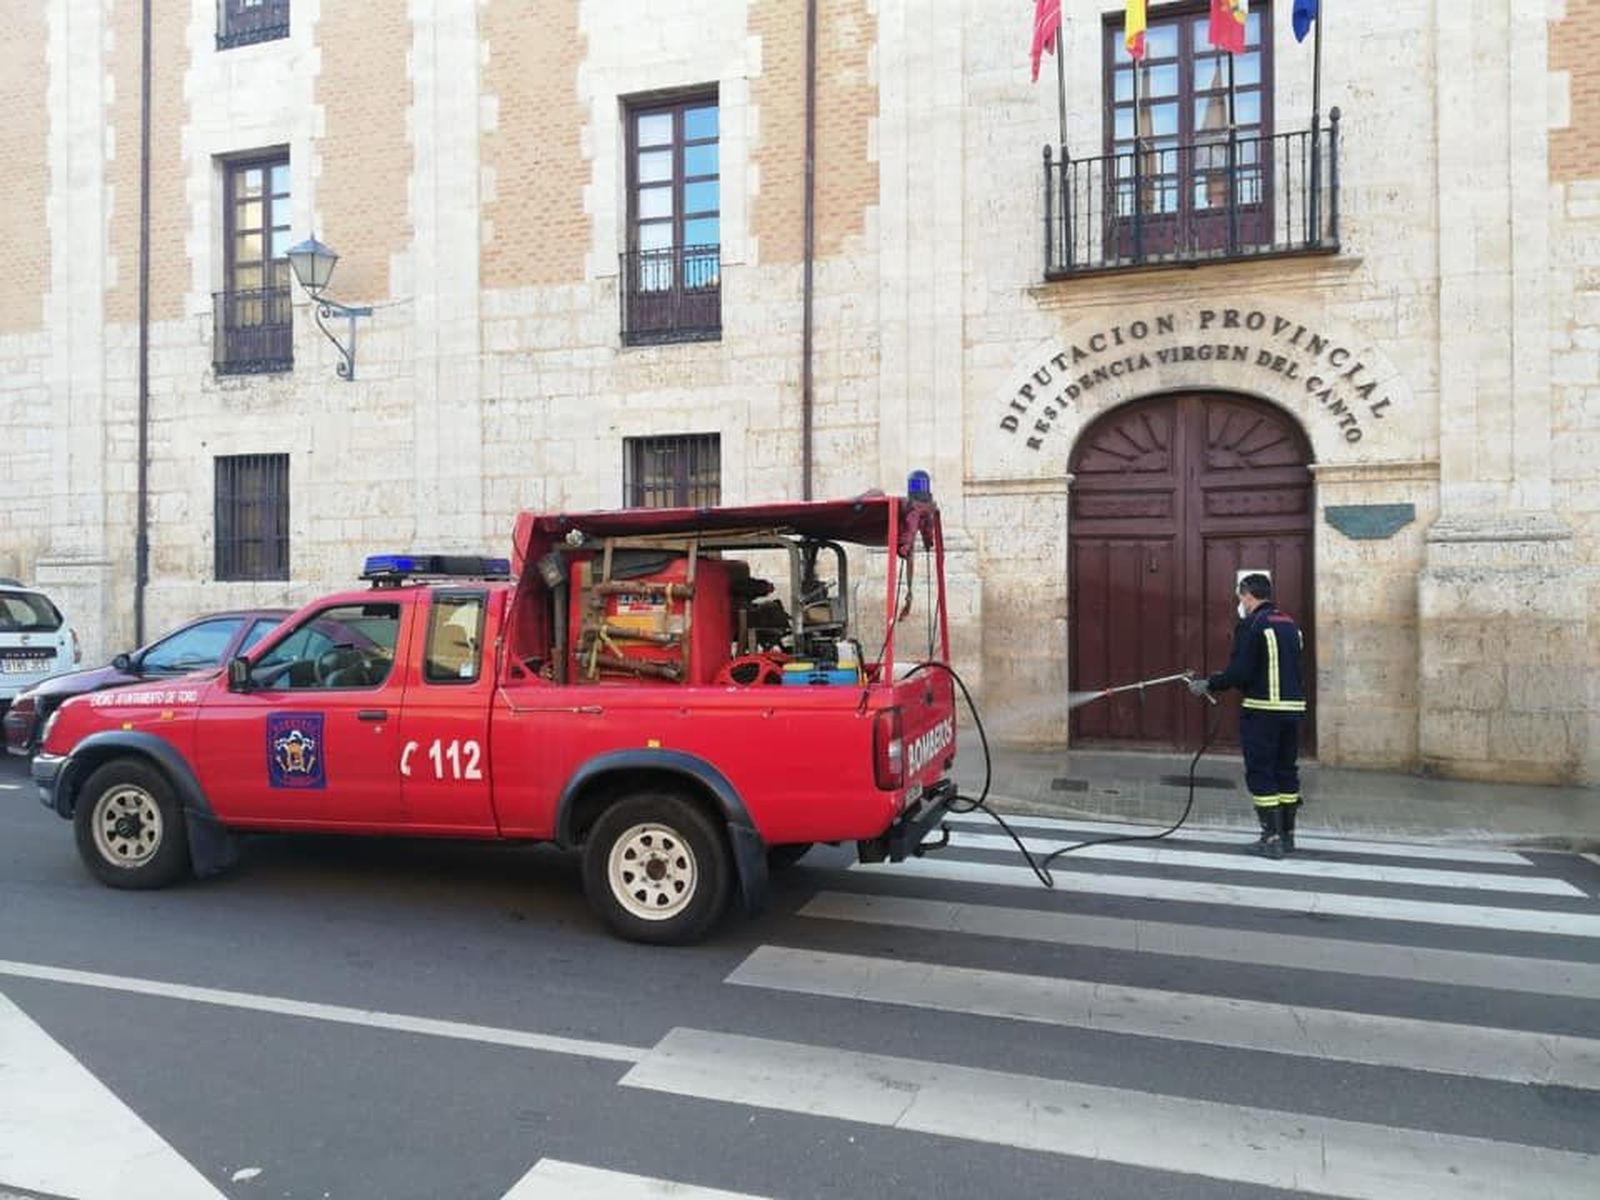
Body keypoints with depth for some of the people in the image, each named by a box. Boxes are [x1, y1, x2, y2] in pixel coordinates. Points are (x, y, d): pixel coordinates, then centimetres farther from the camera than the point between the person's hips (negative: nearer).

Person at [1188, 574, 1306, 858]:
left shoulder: (1251, 624, -11)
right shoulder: (1290, 624, 13)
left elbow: (1240, 672, -17)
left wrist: (1209, 684, -4)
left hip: (1263, 709, -7)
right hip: (1293, 707, 7)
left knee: (1260, 773, 1)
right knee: (1286, 771, 14)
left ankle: (1273, 838, 1)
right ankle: (1287, 834, 20)